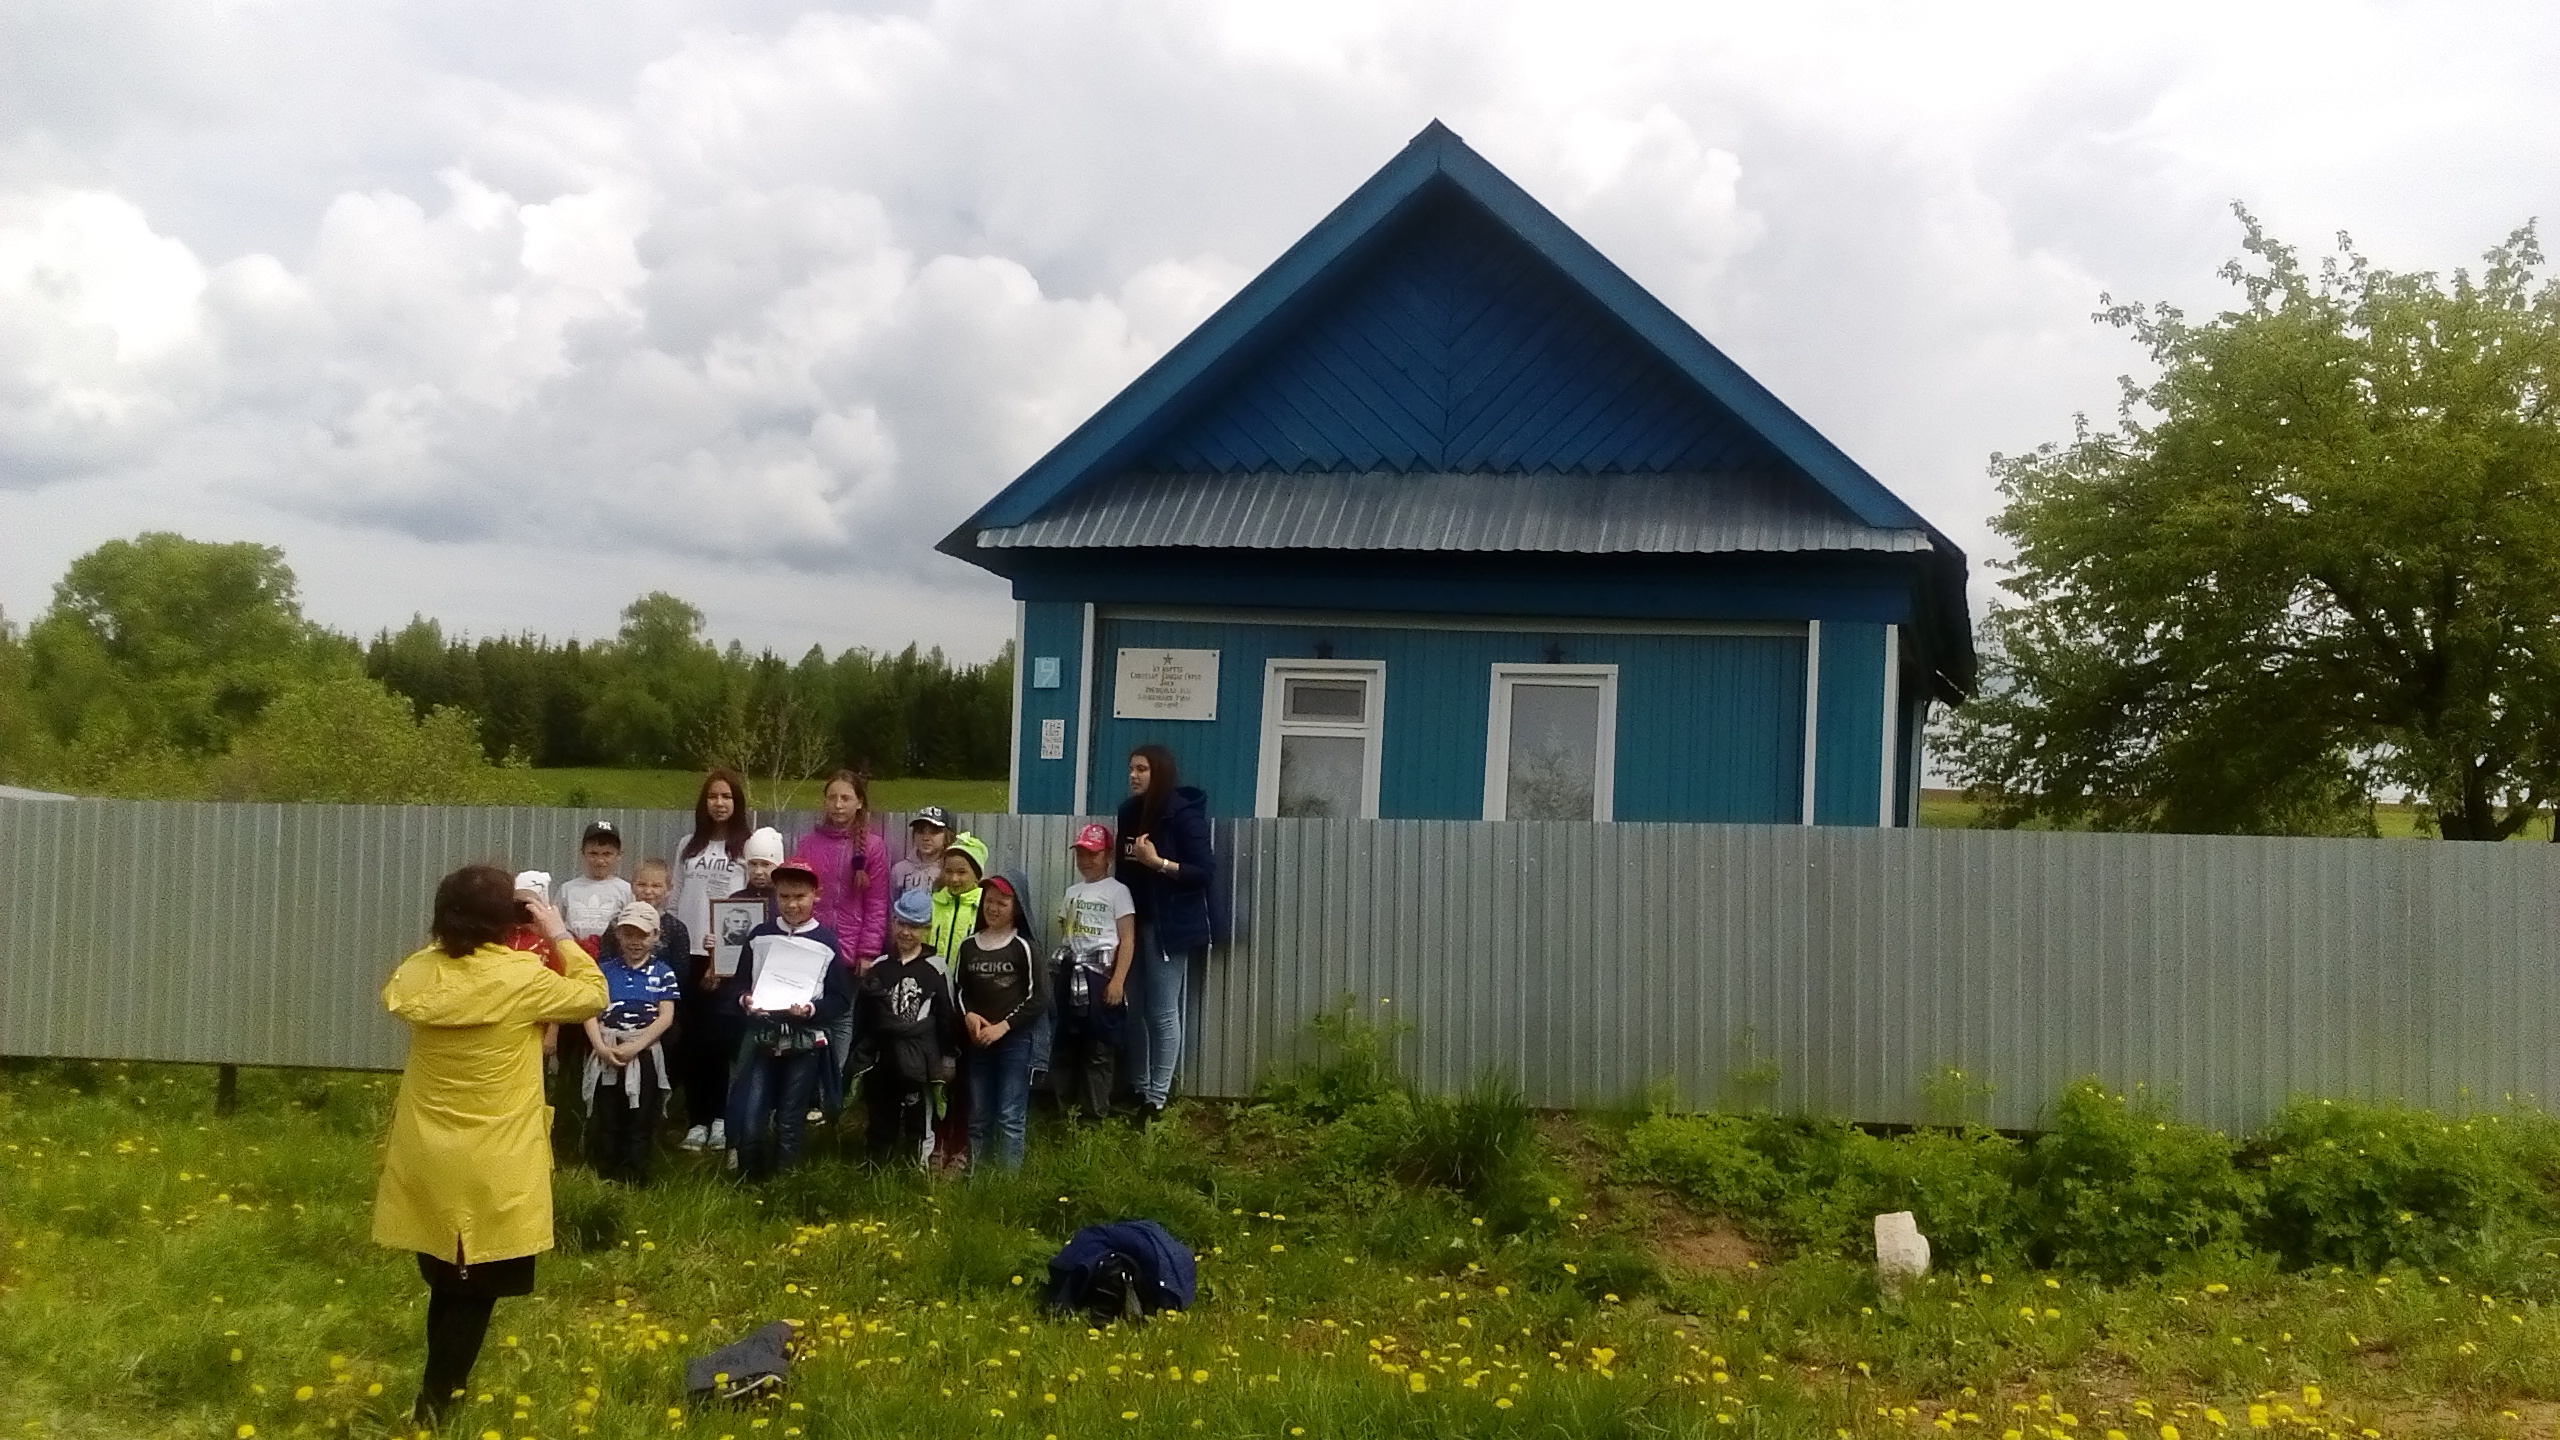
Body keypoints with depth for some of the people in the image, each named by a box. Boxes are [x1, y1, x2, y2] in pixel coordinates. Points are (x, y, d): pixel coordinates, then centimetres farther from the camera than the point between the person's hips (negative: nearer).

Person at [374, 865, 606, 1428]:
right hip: (493, 1173, -5)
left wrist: (442, 942, 16)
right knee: (474, 1292, 9)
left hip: (427, 1164, 5)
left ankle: (441, 1390, 34)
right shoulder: (523, 977, -17)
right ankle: (432, 1407, 12)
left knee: (446, 1285, 21)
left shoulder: (419, 972, -4)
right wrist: (559, 935, 3)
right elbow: (593, 995, -2)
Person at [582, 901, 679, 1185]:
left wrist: (633, 1048, -15)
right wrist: (601, 1047, -16)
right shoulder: (605, 969, 9)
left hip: (645, 1056, -1)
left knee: (640, 1126, 2)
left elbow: (666, 1017, -4)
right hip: (607, 1055, 1)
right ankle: (605, 1182, 13)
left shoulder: (663, 973, 4)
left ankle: (635, 1184, 9)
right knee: (607, 1124, 4)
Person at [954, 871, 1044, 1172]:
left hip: (1015, 1040, -4)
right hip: (977, 1041, 4)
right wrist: (968, 1015, -7)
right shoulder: (968, 946, 7)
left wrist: (1003, 1026, -12)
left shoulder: (1023, 947, -5)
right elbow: (959, 990, 14)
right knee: (978, 1116, 10)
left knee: (1010, 1116, -4)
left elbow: (1039, 995, -8)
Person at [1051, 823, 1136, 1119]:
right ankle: (1066, 1111, 16)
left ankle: (1096, 1115, 0)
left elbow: (1127, 940, -7)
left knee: (1099, 1048, -4)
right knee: (1067, 1044, 8)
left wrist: (1118, 981, -15)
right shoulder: (1071, 892, 18)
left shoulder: (1117, 891, -2)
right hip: (1069, 973, 6)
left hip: (1100, 974, -6)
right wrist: (1058, 975, 16)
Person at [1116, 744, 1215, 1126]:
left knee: (1163, 1013, -2)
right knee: (1135, 1009, 7)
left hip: (1170, 925, -6)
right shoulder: (1131, 812, 10)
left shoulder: (1184, 814, -10)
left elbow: (1206, 871, -12)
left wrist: (1158, 863, -20)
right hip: (1134, 921, 6)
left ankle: (1158, 1098, 3)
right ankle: (1139, 1090, 17)